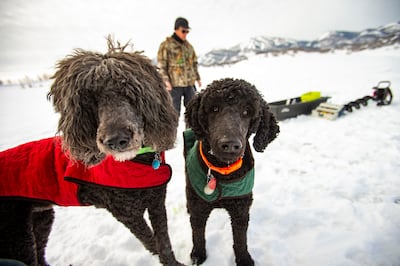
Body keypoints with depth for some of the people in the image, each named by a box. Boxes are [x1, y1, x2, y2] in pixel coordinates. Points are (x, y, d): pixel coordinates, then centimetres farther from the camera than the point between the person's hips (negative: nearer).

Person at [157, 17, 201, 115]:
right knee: (175, 111, 0)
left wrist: (197, 78, 19)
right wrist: (166, 80, -13)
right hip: (174, 84, -5)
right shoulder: (166, 45, -2)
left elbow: (194, 63, 23)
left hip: (189, 83, 6)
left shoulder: (189, 46, 15)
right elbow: (161, 65, -5)